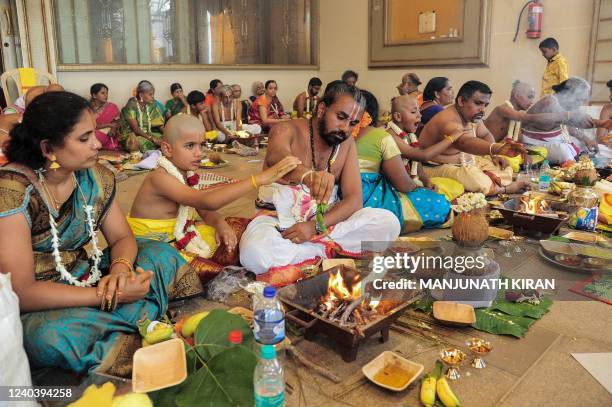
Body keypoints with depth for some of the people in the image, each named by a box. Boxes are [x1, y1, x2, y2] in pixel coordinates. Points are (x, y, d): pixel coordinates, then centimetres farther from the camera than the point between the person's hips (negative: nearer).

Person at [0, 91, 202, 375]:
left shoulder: (94, 176, -4)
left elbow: (122, 237, 4)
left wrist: (120, 268, -20)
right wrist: (109, 296, -29)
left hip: (84, 281, 7)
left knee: (162, 255, -2)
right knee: (54, 336, -38)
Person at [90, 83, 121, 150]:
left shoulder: (112, 107, 7)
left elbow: (117, 122, 4)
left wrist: (113, 129, -18)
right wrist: (108, 125, -13)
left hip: (108, 137, 1)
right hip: (93, 136, 0)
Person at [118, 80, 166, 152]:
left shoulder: (151, 105, 4)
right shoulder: (131, 105, -13)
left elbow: (160, 125, 1)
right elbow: (135, 129, -19)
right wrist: (153, 139, -29)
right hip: (130, 135, -6)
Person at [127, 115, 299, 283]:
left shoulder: (187, 174, 1)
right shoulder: (160, 177, -26)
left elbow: (206, 212, 7)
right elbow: (207, 202, -40)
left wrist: (221, 223, -18)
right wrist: (260, 179, -45)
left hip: (180, 238, 9)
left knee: (239, 225, 3)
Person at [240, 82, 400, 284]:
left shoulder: (347, 144, 3)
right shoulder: (287, 130, -10)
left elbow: (354, 199, -6)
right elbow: (276, 157, -36)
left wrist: (316, 226, -23)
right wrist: (307, 174, -60)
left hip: (325, 221, 4)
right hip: (279, 220, -3)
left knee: (389, 222, -18)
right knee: (254, 253, -38)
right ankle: (327, 250, -14)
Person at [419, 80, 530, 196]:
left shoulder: (472, 116, 1)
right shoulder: (448, 120, -30)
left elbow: (485, 135, 20)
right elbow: (464, 143, -49)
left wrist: (494, 155, 0)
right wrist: (497, 149, -65)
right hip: (438, 168, -9)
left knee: (503, 166, 7)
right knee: (472, 176, -33)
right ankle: (505, 189, -8)